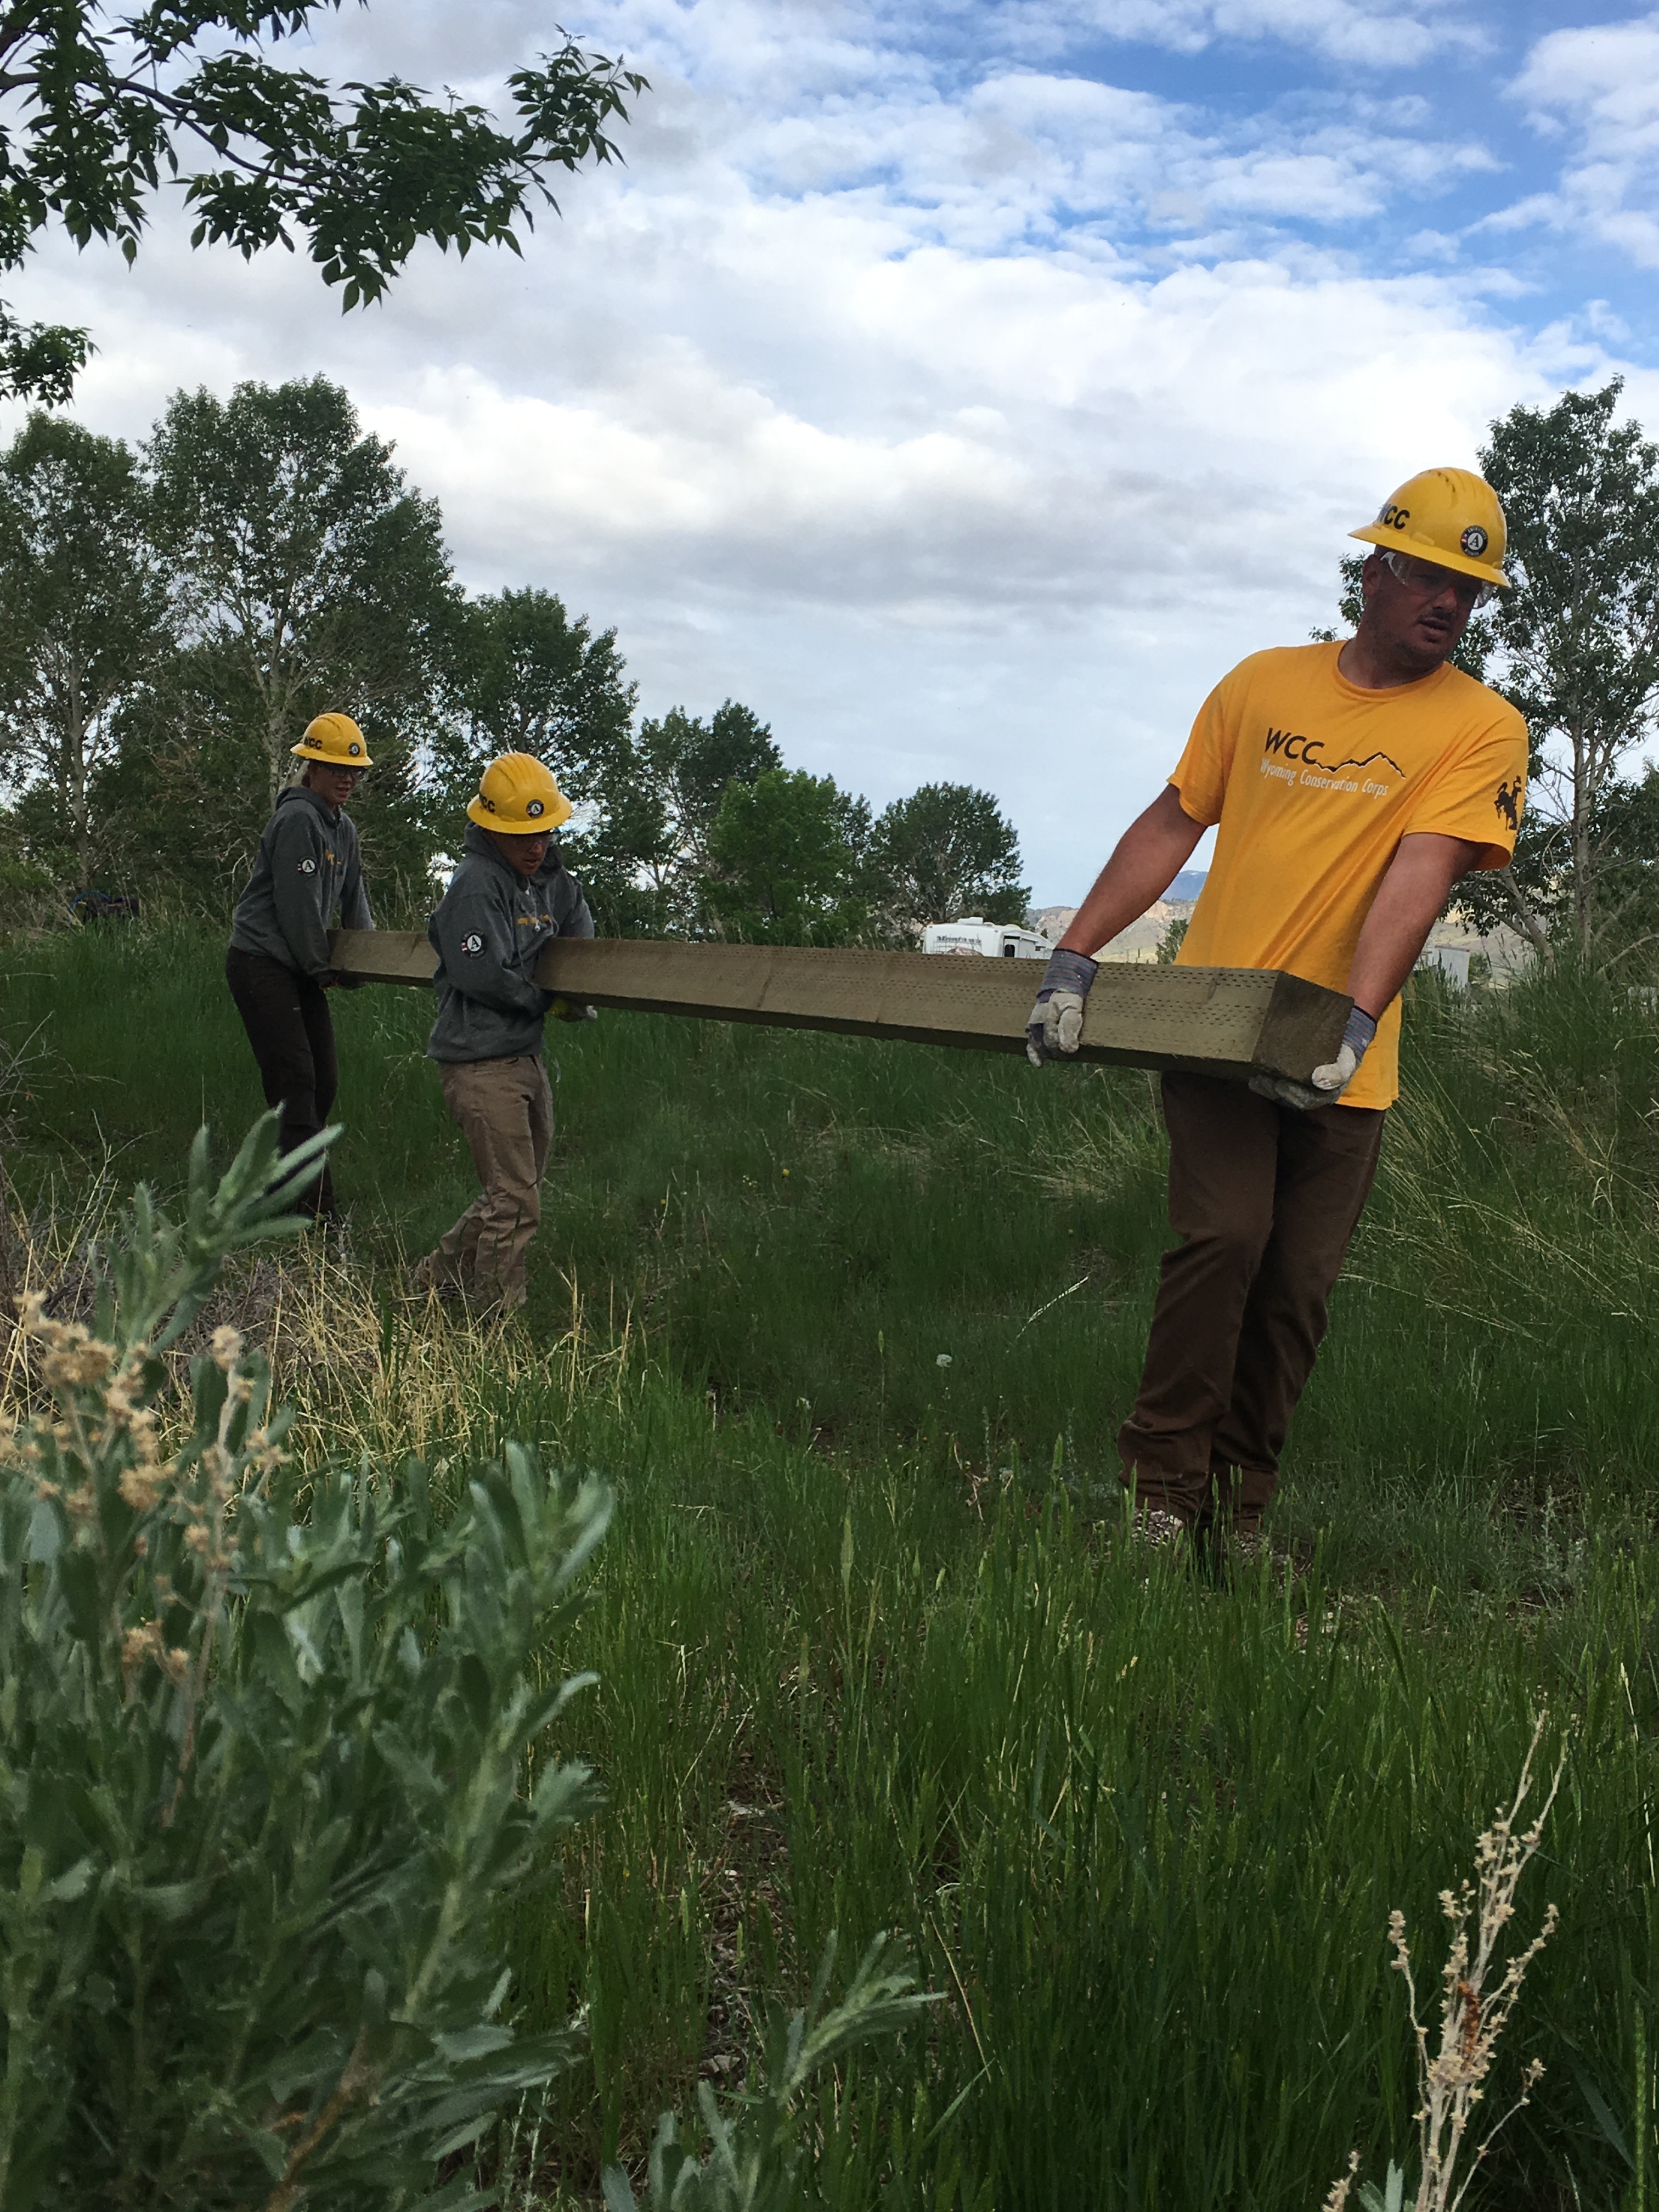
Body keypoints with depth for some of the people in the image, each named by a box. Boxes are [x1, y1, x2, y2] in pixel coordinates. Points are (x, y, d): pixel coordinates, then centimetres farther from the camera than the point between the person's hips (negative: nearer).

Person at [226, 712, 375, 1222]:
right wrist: (322, 969, -10)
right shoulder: (297, 820, -14)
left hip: (298, 970, 10)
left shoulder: (343, 829, 14)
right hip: (260, 964, -10)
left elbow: (354, 902, 22)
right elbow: (297, 904, -17)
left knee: (323, 1080, 8)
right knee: (294, 1079, -13)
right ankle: (314, 1204, -15)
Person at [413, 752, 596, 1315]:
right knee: (516, 1203, -8)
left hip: (525, 1058, 9)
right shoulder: (476, 885, -15)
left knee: (514, 1189, 20)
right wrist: (551, 1001, -12)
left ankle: (441, 1274, 34)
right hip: (481, 1062, -9)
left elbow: (575, 914, 31)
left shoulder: (546, 880, 11)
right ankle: (495, 1321, 4)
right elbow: (480, 975, -23)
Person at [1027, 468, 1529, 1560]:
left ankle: (1239, 1504, 20)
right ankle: (1159, 1479, 0)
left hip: (1340, 1061, 0)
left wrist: (1354, 1025, -28)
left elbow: (1416, 879, -15)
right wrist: (1074, 958, 1)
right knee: (1224, 1236, -16)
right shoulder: (1264, 684, 7)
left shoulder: (1482, 728, -1)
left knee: (1296, 1291, 3)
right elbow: (1172, 825, 9)